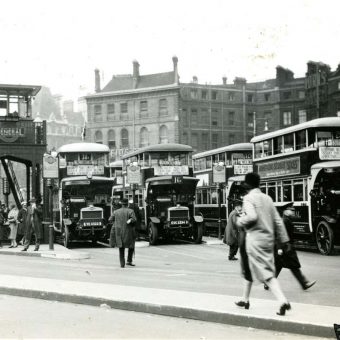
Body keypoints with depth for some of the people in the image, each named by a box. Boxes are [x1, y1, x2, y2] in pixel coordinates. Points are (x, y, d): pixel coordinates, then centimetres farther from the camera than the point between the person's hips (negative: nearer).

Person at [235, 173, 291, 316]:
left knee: (267, 274, -8)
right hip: (268, 239, 7)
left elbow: (252, 216, -25)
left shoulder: (248, 198, -9)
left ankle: (283, 301, -21)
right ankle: (245, 300, 32)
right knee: (249, 268, 22)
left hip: (255, 239, -7)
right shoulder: (267, 198, 11)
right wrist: (284, 239, 12)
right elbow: (278, 220, 10)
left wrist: (240, 221, -6)